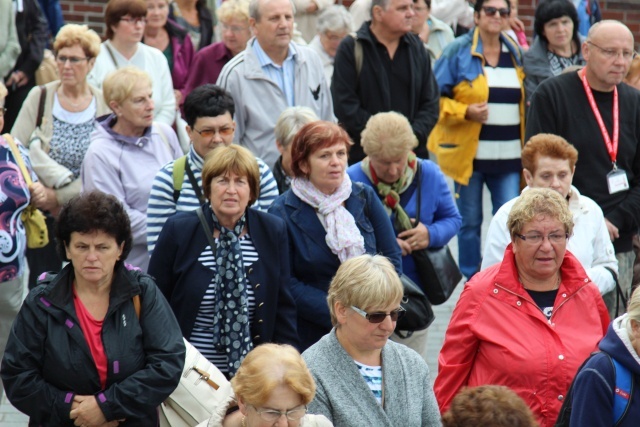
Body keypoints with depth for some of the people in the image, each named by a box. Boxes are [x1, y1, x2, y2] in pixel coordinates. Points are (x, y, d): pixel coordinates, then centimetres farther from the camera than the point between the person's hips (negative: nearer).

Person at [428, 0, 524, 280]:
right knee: (470, 221, 5)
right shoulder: (458, 52, -2)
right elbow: (436, 98, -4)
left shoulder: (517, 54, 12)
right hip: (469, 152, -3)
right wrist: (465, 112, -17)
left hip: (509, 156, 3)